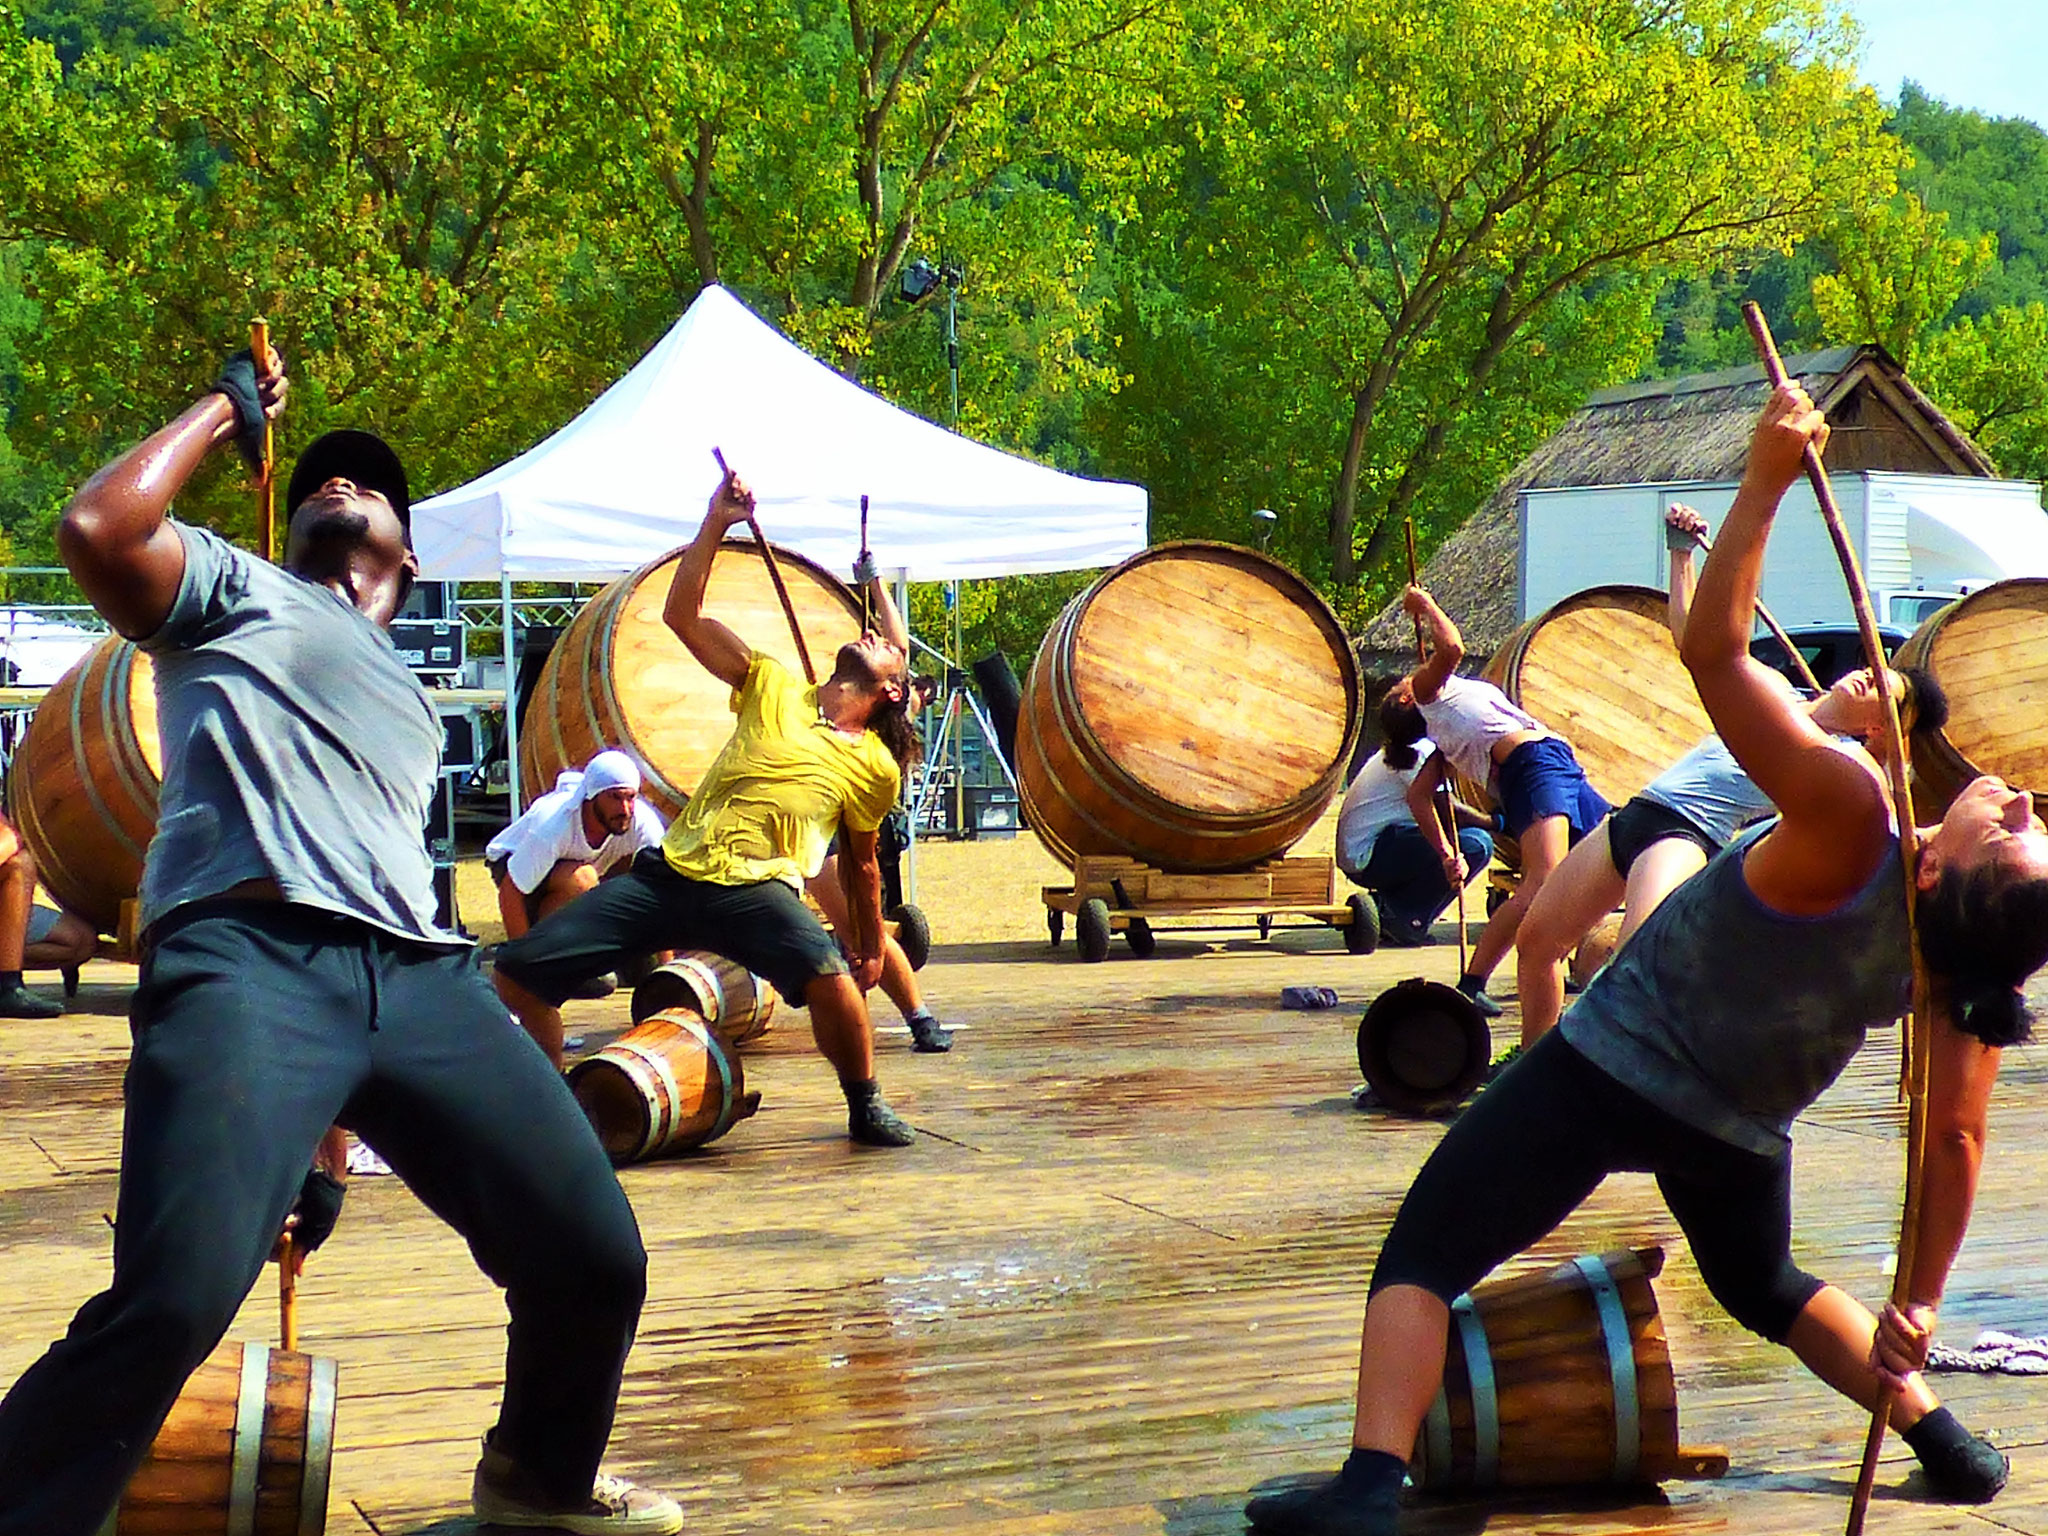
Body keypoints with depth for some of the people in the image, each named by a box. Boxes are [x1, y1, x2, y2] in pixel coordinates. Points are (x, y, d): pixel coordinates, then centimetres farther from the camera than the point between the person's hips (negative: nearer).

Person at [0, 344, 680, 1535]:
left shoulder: (414, 703, 36)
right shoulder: (240, 592, 21)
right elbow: (100, 529, 0)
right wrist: (229, 408, 16)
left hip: (420, 978, 6)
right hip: (251, 959, -6)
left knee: (597, 1259, 0)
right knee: (178, 1298, -26)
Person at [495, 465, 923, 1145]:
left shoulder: (877, 767, 10)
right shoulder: (775, 688, 12)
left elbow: (860, 862, 22)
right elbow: (682, 615, 8)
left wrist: (871, 945, 26)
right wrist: (715, 523, 0)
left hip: (756, 890, -3)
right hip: (667, 872, 3)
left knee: (828, 974, -35)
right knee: (517, 973, -5)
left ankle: (866, 1104, -9)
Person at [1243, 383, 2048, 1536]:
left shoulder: (1852, 825, -34)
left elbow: (1715, 651, -34)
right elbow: (1955, 1134, -9)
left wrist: (1767, 480, -31)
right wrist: (1918, 1306, 3)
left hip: (1614, 1067, -5)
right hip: (1743, 1131, 5)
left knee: (1423, 1259, -2)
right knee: (1764, 1284, 35)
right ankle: (1944, 1441, 33)